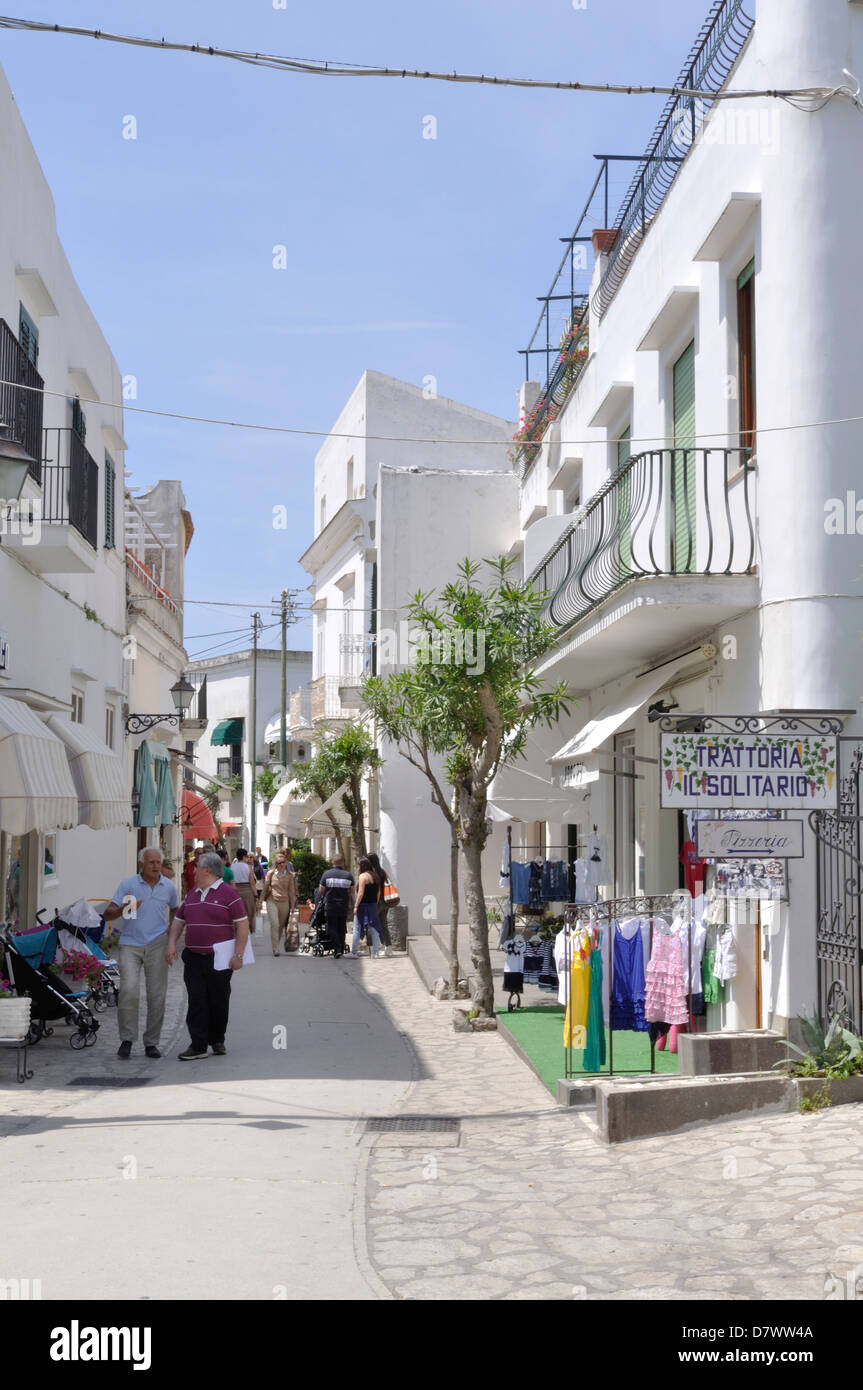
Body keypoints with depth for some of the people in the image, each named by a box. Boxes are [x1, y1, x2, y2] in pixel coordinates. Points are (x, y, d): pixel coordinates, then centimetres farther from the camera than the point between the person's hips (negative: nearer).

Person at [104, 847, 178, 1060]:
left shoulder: (169, 887, 8)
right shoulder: (128, 884, 0)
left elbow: (174, 910, 28)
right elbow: (107, 915, -3)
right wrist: (123, 909, -22)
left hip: (157, 945, 2)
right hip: (130, 944, -2)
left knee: (156, 995, 1)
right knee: (129, 990, -17)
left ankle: (151, 1043, 10)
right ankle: (127, 1039, -4)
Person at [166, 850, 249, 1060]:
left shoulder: (228, 893, -5)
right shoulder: (192, 894, 15)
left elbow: (242, 924, -8)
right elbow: (178, 920, 21)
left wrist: (238, 955, -13)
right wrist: (171, 944, 6)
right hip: (193, 958, 5)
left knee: (219, 1001, 7)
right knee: (196, 1001, -4)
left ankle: (217, 1040, 22)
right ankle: (198, 1046, -3)